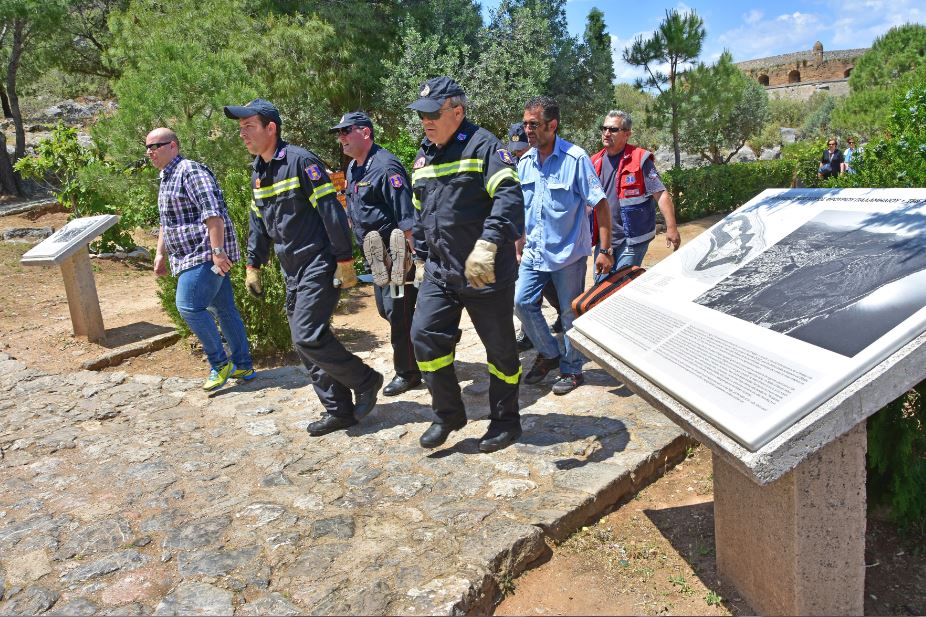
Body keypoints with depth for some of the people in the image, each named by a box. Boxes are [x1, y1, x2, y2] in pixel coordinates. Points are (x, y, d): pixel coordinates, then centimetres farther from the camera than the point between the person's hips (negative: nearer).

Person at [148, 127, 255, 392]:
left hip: (206, 254, -10)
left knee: (189, 306, -14)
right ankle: (243, 366, 15)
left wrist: (217, 251, -26)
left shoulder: (190, 171, -12)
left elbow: (213, 212, -22)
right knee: (224, 308, 10)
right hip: (192, 257, 10)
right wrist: (160, 253, 25)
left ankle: (220, 363, -2)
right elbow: (166, 222, 30)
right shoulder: (166, 179, 20)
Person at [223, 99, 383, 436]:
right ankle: (339, 411, 18)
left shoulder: (300, 161, -13)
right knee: (305, 344, 8)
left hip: (319, 265, -9)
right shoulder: (258, 172, 14)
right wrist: (253, 265, 19)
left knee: (308, 337, -16)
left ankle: (365, 381, 5)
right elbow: (259, 222, 22)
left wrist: (345, 261, -18)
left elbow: (331, 211, -16)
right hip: (292, 270, 9)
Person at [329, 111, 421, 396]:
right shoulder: (353, 168, 12)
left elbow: (406, 217, -23)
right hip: (377, 255, 10)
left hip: (397, 252, -10)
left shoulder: (385, 166, -17)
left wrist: (413, 254, -25)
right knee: (385, 309, 18)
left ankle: (407, 372, 12)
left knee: (398, 311, -2)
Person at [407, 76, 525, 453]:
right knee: (425, 335, -2)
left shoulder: (482, 145, -11)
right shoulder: (423, 157, 14)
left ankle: (506, 421, 25)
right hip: (439, 271, 7)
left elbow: (509, 197, -25)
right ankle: (449, 414, 17)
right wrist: (420, 258, 23)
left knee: (500, 347, 6)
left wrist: (488, 245, -36)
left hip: (486, 273, -7)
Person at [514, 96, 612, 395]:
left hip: (568, 252, -5)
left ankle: (572, 369, 23)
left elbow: (600, 205, -12)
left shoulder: (575, 158, -14)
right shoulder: (524, 162, 2)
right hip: (534, 252, 5)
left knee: (571, 313, 5)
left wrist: (604, 250, -15)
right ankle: (549, 354, 25)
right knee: (522, 303, 3)